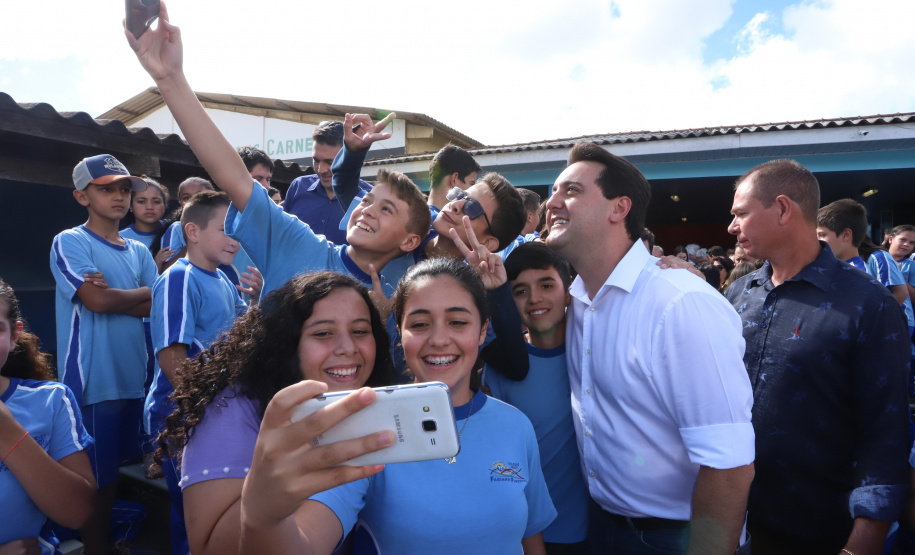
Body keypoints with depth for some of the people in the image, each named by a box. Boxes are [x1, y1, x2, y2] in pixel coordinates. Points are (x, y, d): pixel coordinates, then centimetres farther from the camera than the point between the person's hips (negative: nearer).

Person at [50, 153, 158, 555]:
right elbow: (97, 300, -16)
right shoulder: (69, 242, -3)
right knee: (97, 481, 2)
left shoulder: (139, 251, 13)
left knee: (121, 472, 15)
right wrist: (142, 292, -1)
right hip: (92, 382, -5)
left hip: (134, 378, 5)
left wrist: (113, 296, -12)